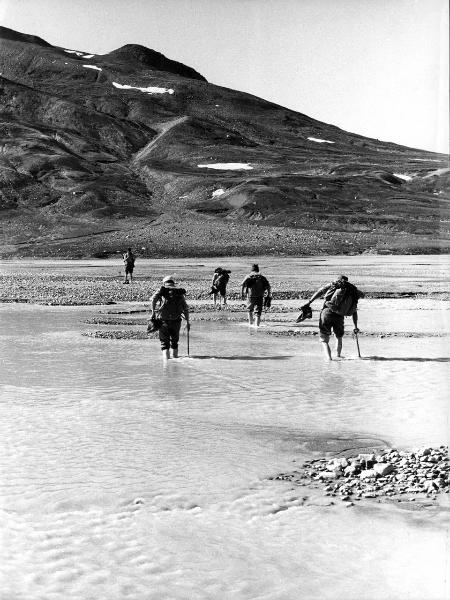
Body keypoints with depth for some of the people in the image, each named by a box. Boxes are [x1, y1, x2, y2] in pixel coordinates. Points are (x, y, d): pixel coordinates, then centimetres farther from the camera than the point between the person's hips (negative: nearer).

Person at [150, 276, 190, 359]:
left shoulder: (162, 290, 5)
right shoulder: (179, 292, 12)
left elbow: (154, 298, -15)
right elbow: (186, 309, 9)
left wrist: (153, 312, -13)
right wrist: (187, 322, 12)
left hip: (164, 320, -2)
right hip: (176, 321, 2)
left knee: (164, 342, 6)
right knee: (174, 341, 21)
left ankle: (166, 358, -8)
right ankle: (175, 356, 26)